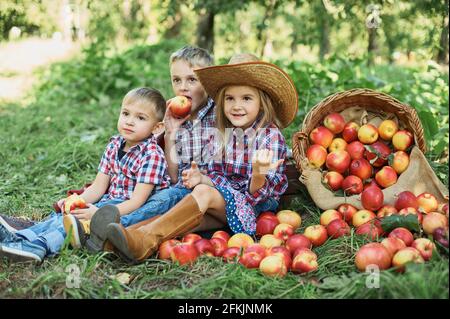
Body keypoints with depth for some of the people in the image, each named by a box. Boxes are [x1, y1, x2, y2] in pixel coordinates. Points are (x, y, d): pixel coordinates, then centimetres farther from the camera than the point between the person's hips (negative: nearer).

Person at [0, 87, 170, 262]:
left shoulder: (152, 155, -17)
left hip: (133, 210, -7)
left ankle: (38, 245, -41)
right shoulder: (114, 146, 7)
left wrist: (100, 214, -30)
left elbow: (137, 201, -22)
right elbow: (98, 187, 7)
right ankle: (21, 237, -25)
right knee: (63, 215, -12)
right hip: (109, 202, 7)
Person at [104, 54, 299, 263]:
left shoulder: (270, 135, -10)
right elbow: (217, 176, 10)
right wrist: (202, 178, -12)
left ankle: (146, 240, -43)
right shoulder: (224, 135, 8)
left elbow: (259, 195, -15)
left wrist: (258, 174, -37)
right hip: (226, 203, 6)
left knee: (204, 193, -29)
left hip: (257, 207, -6)